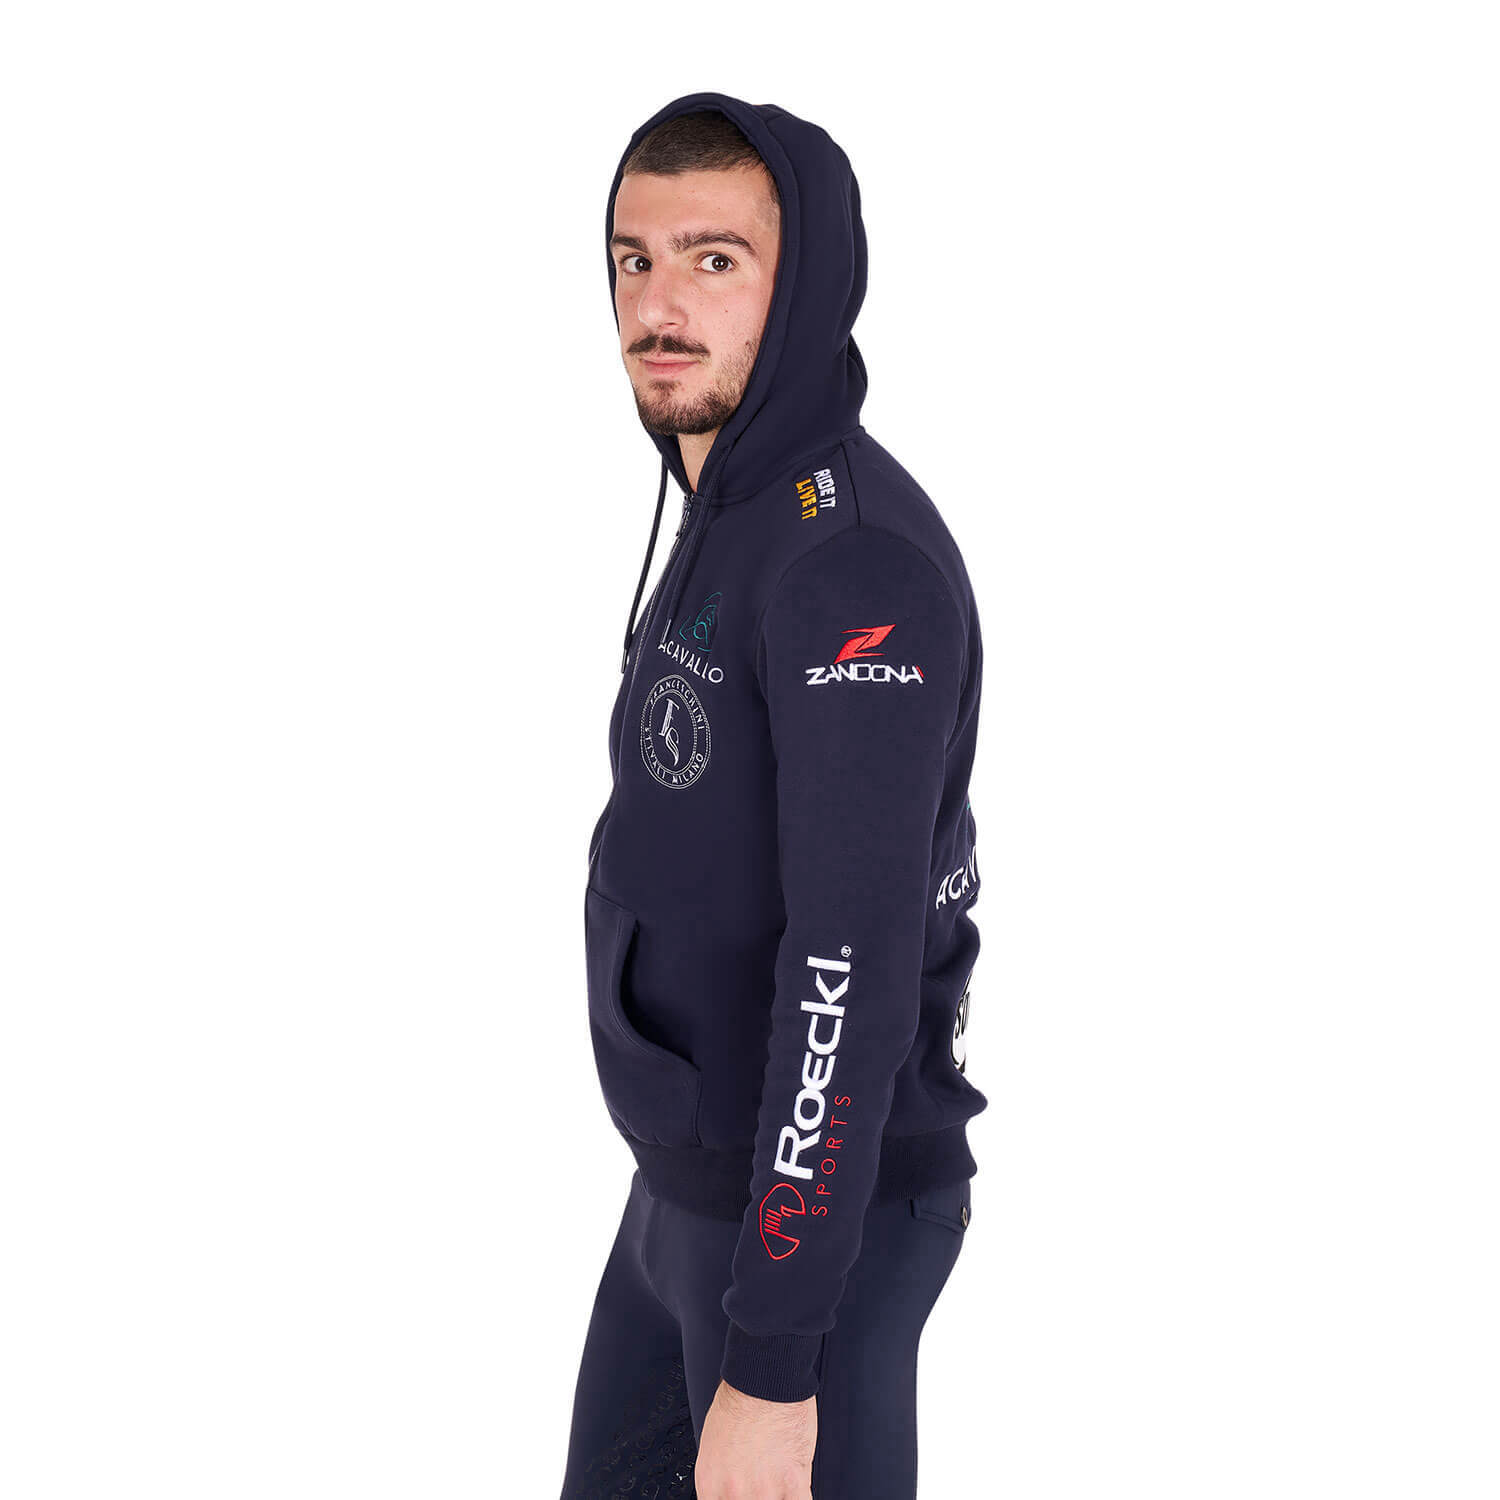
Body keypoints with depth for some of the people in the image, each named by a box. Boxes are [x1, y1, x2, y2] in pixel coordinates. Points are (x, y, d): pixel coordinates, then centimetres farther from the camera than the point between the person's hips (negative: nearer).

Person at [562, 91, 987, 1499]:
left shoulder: (857, 562, -25)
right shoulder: (728, 519, 7)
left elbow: (857, 962, -30)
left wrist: (771, 1358, -30)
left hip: (817, 1219, -9)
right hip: (691, 1174, 10)